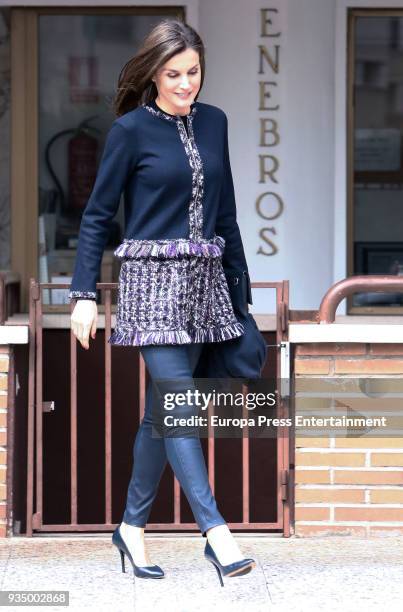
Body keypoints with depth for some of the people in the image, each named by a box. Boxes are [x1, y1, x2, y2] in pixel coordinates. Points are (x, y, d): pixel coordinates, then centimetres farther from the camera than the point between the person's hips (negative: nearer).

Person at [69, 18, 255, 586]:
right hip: (153, 277, -5)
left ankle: (133, 526, 19)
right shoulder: (132, 128, -4)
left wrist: (241, 281, 17)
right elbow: (98, 214, -2)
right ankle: (217, 533, -17)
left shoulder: (214, 122, 10)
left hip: (203, 281, 5)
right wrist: (84, 294, -7)